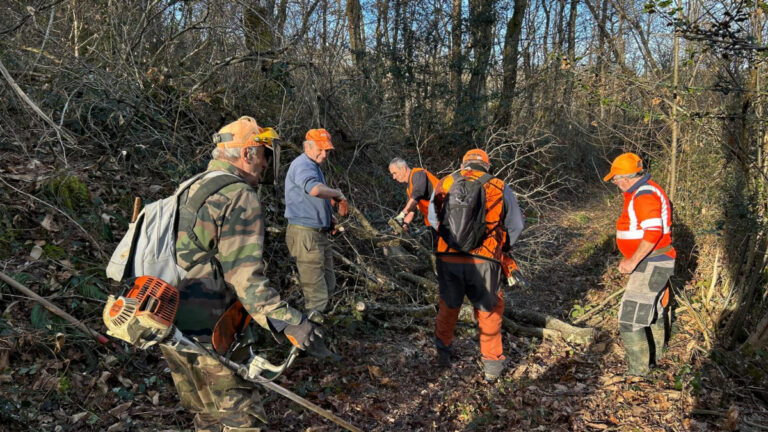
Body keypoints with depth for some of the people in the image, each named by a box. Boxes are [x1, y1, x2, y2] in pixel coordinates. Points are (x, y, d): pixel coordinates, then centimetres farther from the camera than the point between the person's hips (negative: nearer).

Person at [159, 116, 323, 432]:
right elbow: (244, 276, -23)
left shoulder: (192, 190, 15)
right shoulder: (240, 197, -15)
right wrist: (288, 322, -24)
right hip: (204, 334, -9)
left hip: (171, 327, 10)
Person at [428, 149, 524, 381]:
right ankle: (492, 362, 27)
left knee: (449, 306, 25)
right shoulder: (500, 188, 4)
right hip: (483, 261, -2)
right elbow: (516, 226, 10)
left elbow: (433, 219, 17)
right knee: (489, 310, 18)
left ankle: (443, 351, 41)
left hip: (447, 258, 2)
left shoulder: (443, 184, 7)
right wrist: (503, 247, 29)